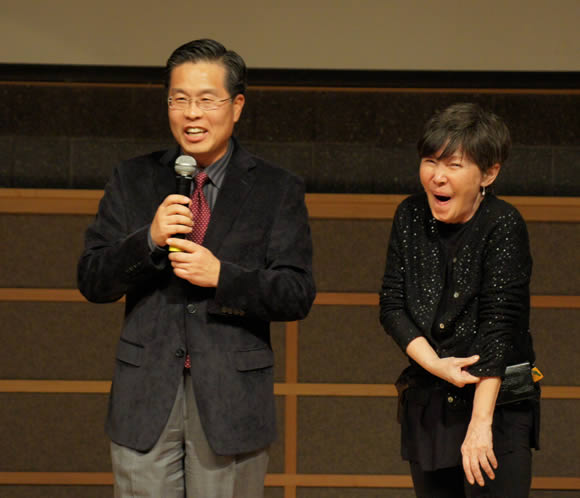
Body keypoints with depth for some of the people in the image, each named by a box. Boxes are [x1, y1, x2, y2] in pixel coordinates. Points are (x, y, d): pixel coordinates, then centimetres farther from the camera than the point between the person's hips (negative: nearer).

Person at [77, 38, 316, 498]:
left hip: (231, 402, -1)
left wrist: (221, 275, -17)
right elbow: (92, 282, 4)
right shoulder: (133, 181, 8)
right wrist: (149, 240, -13)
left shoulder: (277, 189, 3)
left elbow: (298, 296, -2)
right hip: (146, 400, 1)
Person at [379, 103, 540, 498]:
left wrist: (480, 423, -26)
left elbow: (498, 326, -21)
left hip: (498, 403, -5)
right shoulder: (410, 217, 2)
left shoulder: (504, 226, -14)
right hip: (426, 404, 5)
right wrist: (435, 363, -16)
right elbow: (392, 305, 1)